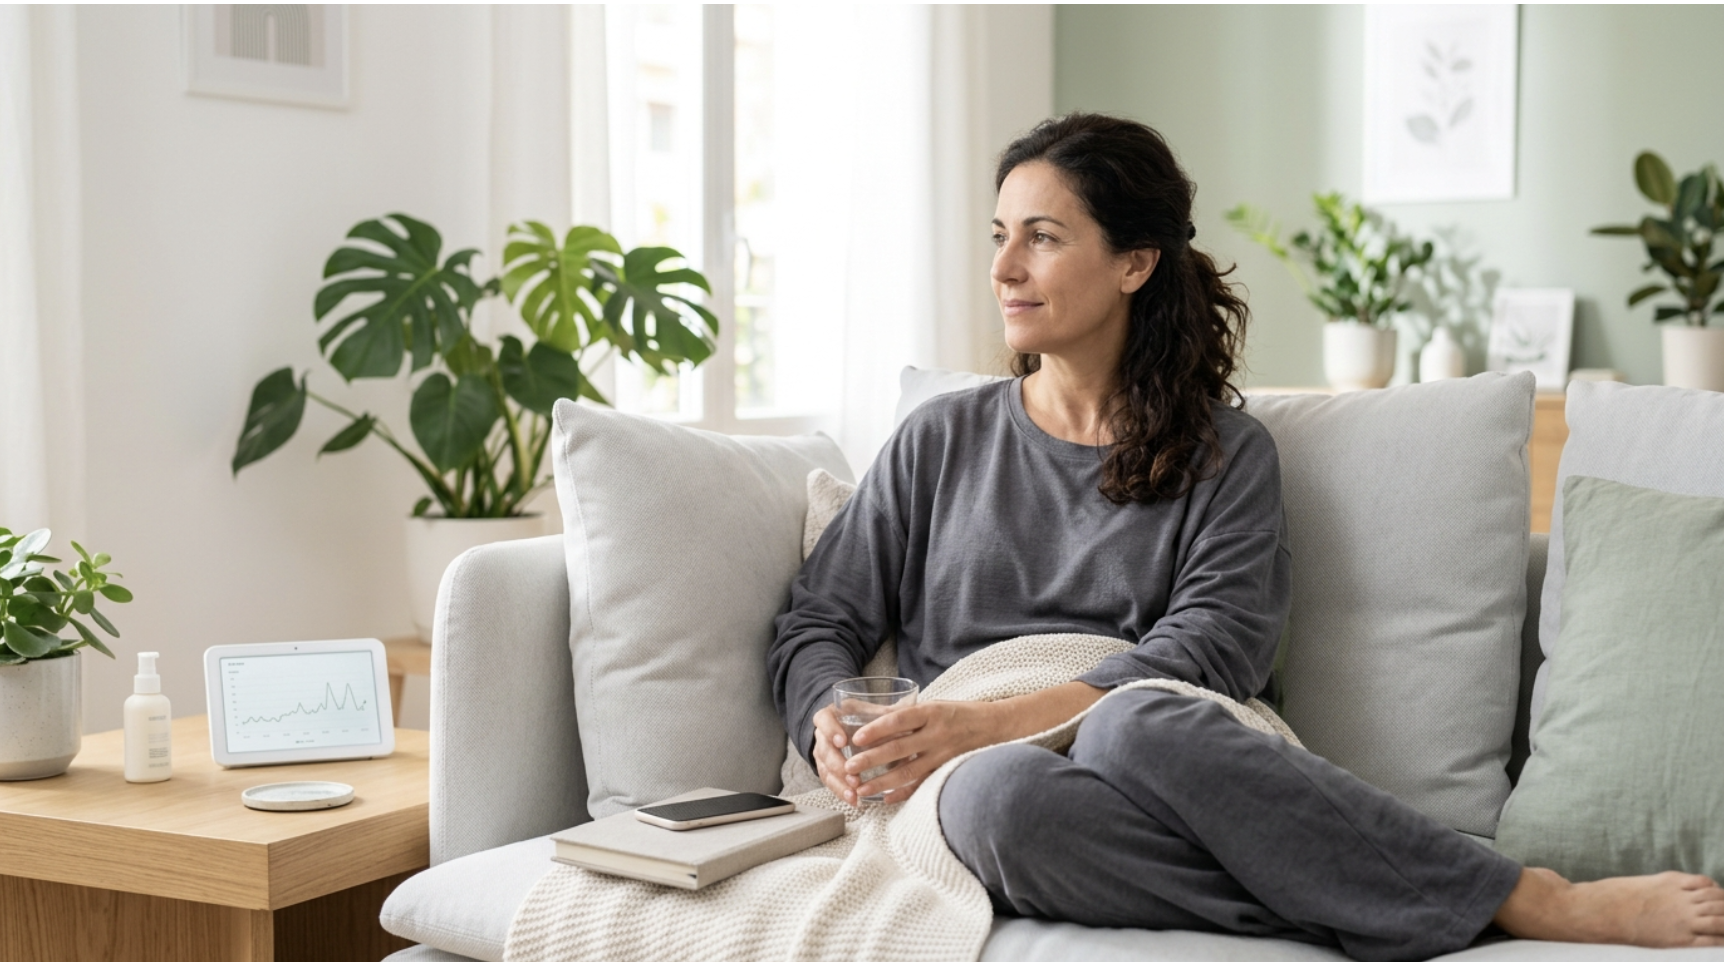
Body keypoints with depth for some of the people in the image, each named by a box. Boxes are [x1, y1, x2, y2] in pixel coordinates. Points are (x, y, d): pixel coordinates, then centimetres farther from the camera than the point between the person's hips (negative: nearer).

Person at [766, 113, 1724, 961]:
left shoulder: (1227, 454, 13)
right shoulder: (943, 441, 20)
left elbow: (1208, 650, -3)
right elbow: (820, 621, 19)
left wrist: (992, 721, -16)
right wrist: (831, 719, -5)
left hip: (1174, 749, -1)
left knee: (1137, 728, -40)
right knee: (998, 794, -38)